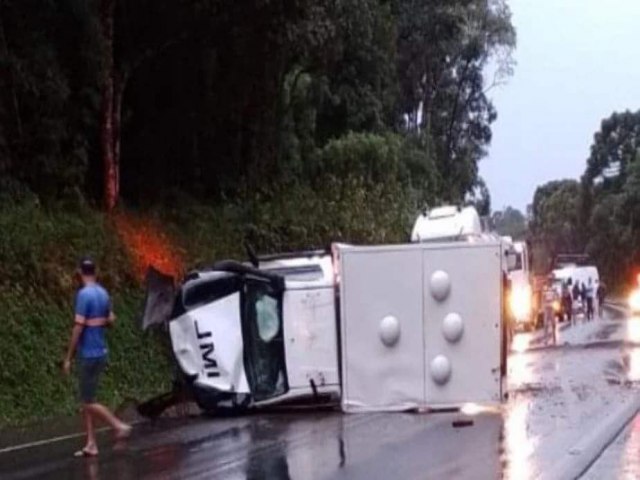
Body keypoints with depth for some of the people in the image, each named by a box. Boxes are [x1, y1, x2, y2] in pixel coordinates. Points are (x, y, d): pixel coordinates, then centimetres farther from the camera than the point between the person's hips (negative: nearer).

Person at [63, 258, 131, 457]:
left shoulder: (84, 294, -17)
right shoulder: (103, 293, 7)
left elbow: (78, 328, -19)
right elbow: (110, 320, 16)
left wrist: (68, 357, -14)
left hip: (87, 354, -8)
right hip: (100, 352, 8)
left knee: (89, 402, -1)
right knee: (86, 400, 12)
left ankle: (120, 425, -5)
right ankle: (91, 444, 14)